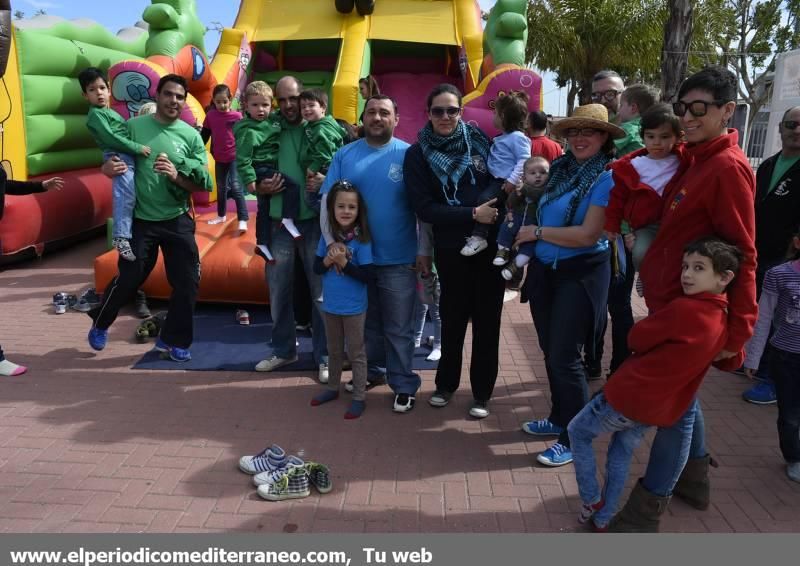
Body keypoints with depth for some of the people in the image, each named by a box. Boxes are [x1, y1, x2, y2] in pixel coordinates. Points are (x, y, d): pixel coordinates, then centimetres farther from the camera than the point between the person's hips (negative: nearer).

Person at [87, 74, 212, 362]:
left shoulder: (191, 135, -2)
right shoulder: (134, 126, -4)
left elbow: (202, 185, -4)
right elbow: (111, 163, 3)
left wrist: (177, 176, -23)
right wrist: (108, 167, -21)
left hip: (178, 221, 2)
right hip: (140, 220, -2)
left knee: (187, 282, 4)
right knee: (127, 279, 7)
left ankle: (173, 340, 23)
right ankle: (100, 324, 36)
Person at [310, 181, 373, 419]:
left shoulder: (362, 240, -16)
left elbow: (366, 276, -18)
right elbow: (316, 268, 1)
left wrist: (343, 262, -26)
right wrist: (328, 260, -19)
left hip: (354, 308, -5)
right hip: (330, 305, 5)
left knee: (356, 353, 8)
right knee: (334, 351, 22)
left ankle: (359, 398, 20)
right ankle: (333, 388, 40)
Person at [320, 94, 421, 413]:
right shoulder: (345, 155, 3)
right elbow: (327, 201, 0)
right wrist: (332, 242, -12)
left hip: (398, 259, -3)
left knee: (398, 328, 5)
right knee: (367, 322, 19)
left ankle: (404, 385, 17)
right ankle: (373, 371, 37)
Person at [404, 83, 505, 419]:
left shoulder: (479, 141, 3)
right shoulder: (418, 154, -3)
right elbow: (424, 208, -11)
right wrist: (472, 214, -19)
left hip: (490, 245, 1)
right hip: (451, 249, -1)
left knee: (487, 320, 8)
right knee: (452, 318, 14)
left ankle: (482, 393, 24)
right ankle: (446, 384, 34)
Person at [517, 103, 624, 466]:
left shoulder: (606, 178, -14)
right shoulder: (558, 168, 5)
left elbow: (588, 235, -21)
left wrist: (537, 232, -15)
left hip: (580, 274, -7)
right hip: (543, 270, 7)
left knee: (565, 356, -2)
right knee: (549, 351, 16)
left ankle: (574, 439, 14)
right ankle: (559, 418, 35)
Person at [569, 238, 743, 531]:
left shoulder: (683, 308, -25)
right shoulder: (725, 321, -1)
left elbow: (637, 338, -12)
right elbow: (732, 362, 18)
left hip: (628, 396, -7)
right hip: (662, 410, 7)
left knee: (577, 432, 18)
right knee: (621, 457, 26)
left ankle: (591, 500, 23)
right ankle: (602, 519, 35)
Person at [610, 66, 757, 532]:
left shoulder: (729, 168, -17)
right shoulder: (695, 160, 12)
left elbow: (742, 256, -20)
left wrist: (738, 329, -20)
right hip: (673, 302, 9)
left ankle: (647, 509, 11)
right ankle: (694, 479, 38)